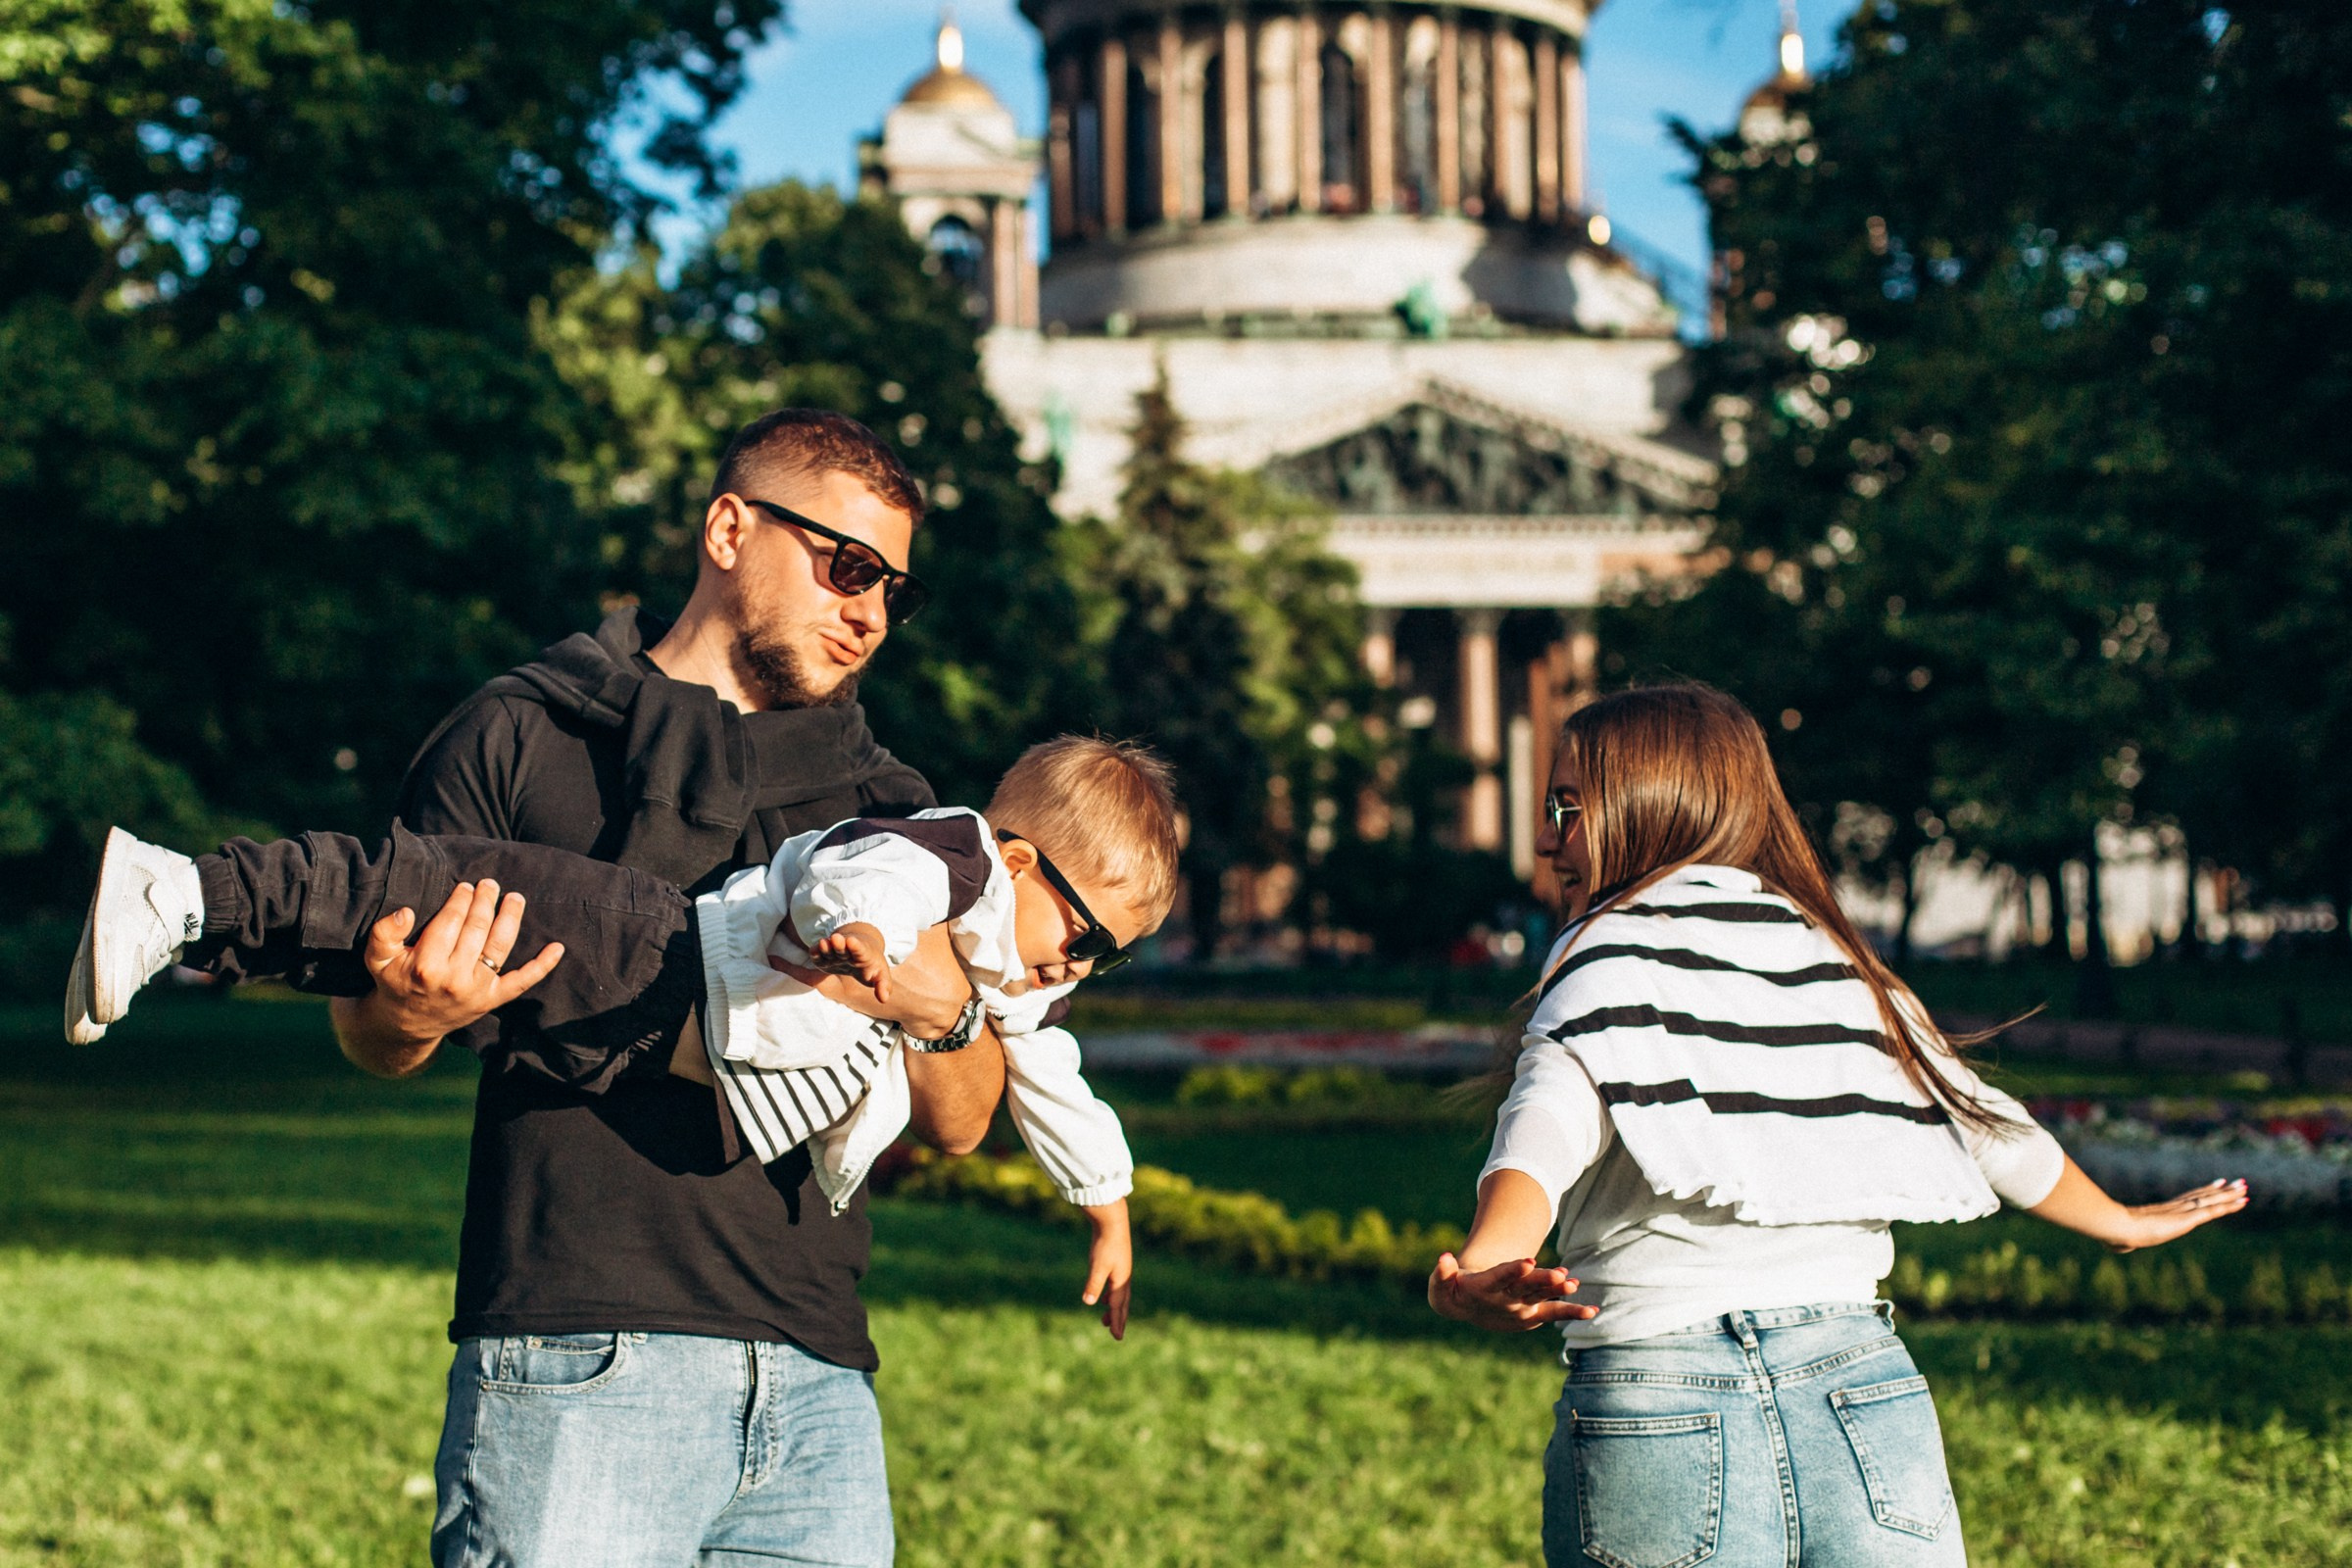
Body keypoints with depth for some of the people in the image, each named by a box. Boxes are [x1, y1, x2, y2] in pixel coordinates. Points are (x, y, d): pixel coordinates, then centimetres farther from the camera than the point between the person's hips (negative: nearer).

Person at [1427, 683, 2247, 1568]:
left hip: (1659, 1410, -4)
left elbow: (1549, 1125, -22)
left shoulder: (1615, 955, -2)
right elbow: (1977, 1120, 27)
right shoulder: (1840, 963, 15)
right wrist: (2120, 1222, 44)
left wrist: (1481, 1268, -40)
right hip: (1872, 1412, 4)